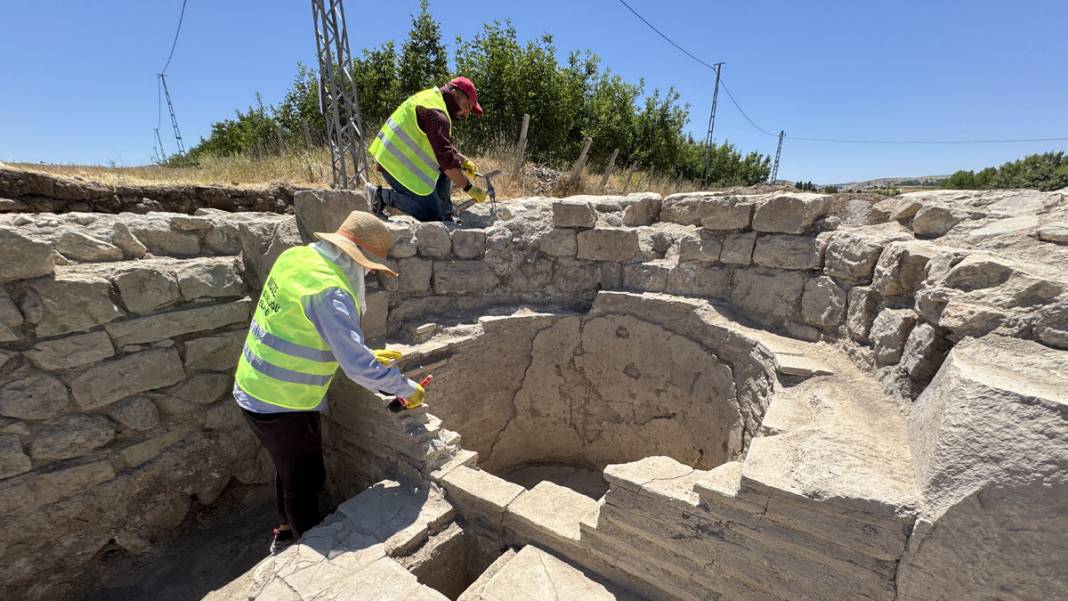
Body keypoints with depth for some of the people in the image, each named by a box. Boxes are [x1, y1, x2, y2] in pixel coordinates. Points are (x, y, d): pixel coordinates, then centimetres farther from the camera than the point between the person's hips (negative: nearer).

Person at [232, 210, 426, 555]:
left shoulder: (296, 256, -1)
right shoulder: (330, 292, -30)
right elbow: (358, 367, -31)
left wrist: (367, 354, 9)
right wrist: (408, 389, -17)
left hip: (254, 389, 9)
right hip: (283, 405, -9)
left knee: (290, 471, 27)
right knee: (305, 482, 13)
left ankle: (287, 536, 49)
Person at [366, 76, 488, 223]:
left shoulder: (431, 96, 14)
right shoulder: (436, 113, -20)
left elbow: (444, 145, 23)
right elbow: (446, 159, -26)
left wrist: (463, 160, 13)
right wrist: (469, 187, -20)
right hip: (398, 165, -10)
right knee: (432, 216, -8)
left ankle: (445, 218, 11)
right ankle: (383, 195, -5)